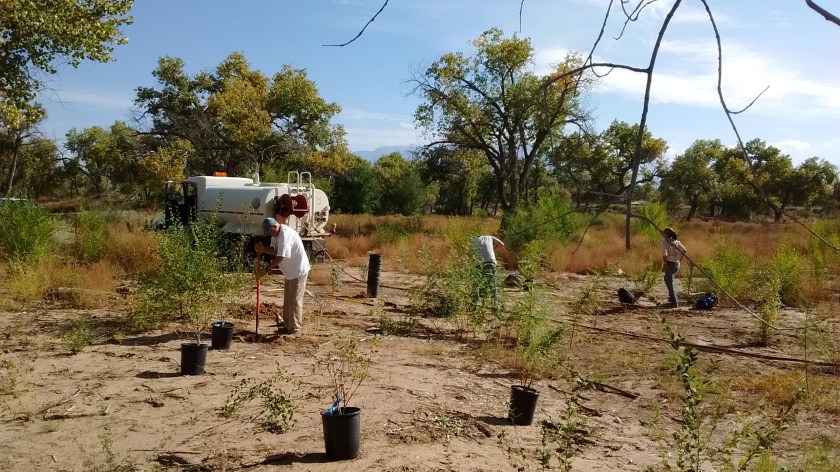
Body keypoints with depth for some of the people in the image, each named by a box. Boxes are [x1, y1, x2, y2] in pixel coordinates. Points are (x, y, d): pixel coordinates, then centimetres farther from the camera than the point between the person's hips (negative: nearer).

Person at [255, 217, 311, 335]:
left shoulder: (286, 234, -28)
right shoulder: (276, 234, 3)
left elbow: (280, 257, -32)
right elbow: (274, 250, 8)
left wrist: (265, 270, -30)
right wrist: (263, 249, -13)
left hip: (299, 271, -10)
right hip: (290, 271, 10)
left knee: (294, 300, -2)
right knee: (287, 299, 17)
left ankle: (294, 328, 7)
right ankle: (287, 324, 28)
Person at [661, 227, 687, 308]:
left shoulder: (665, 241, -11)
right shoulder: (676, 241, 8)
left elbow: (664, 254, -22)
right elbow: (684, 250, 11)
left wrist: (665, 263, -15)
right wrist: (679, 259, 16)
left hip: (670, 264, -7)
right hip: (677, 264, 7)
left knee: (670, 283, 1)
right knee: (667, 279, 28)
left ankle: (674, 302, 0)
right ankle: (673, 297, 29)